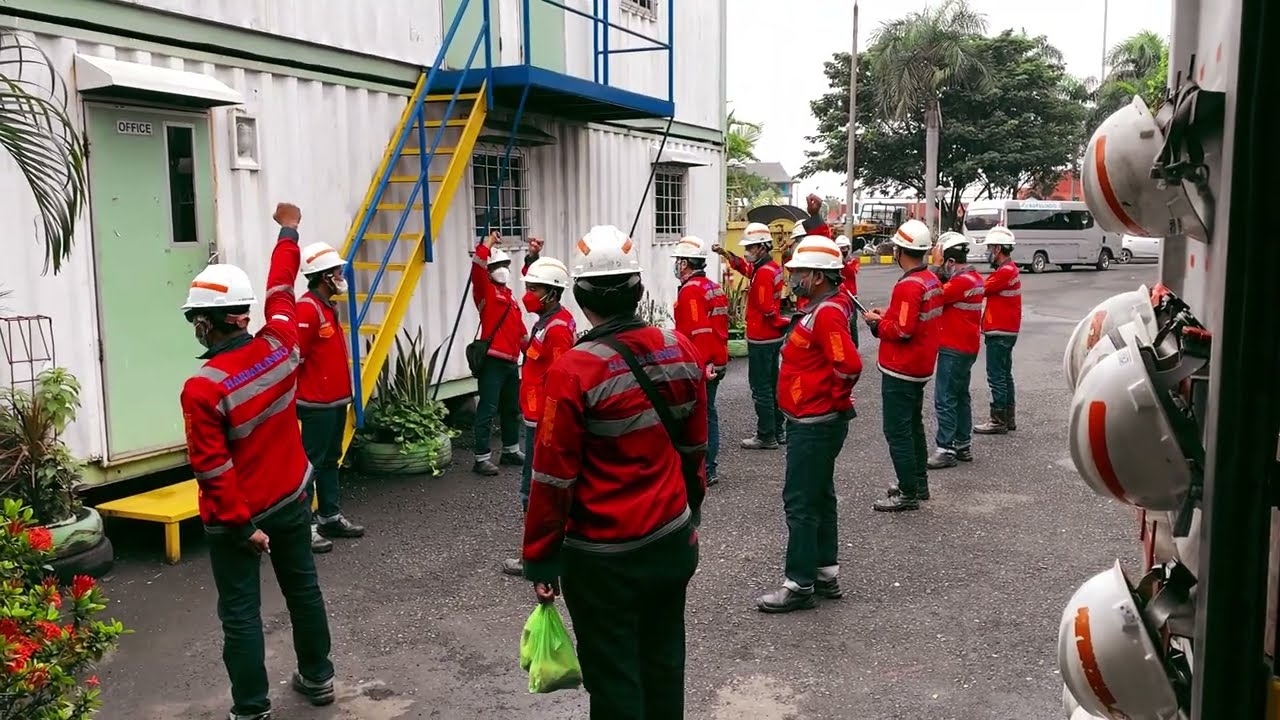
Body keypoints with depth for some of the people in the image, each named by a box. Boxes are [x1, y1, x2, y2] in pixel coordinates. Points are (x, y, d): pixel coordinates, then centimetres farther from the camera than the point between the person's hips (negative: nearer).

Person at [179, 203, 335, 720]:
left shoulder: (203, 388, -22)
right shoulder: (279, 346, -9)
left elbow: (213, 470, -22)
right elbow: (280, 293, 10)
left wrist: (241, 524, -14)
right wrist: (288, 234, 24)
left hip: (238, 517, -6)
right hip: (292, 498, 6)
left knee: (240, 613, 6)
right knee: (303, 588, 19)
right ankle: (317, 677, 34)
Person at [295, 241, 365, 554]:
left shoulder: (328, 307, 14)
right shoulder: (307, 309, -17)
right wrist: (304, 391, -13)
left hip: (335, 399, 10)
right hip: (318, 403, -10)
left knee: (331, 460, 16)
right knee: (311, 463, -4)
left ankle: (330, 516, 26)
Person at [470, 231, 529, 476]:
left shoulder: (509, 295, 20)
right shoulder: (485, 291, -2)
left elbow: (518, 325, 25)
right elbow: (477, 266, -20)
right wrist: (487, 243, -12)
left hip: (511, 361, 8)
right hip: (492, 361, -8)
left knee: (512, 409, 17)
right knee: (487, 410, -7)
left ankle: (510, 451, 29)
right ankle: (482, 459, -5)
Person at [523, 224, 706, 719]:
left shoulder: (574, 371, -20)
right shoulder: (681, 350, -4)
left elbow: (554, 479, -16)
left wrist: (540, 562, -5)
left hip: (604, 558, -5)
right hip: (673, 541, 6)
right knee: (663, 666, 21)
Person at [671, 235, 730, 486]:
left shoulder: (690, 291, -15)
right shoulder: (714, 288, 14)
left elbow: (699, 332, -22)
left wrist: (702, 366, -21)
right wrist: (715, 360, 18)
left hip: (700, 367, -10)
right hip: (716, 364, 10)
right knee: (708, 415, 14)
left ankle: (703, 472, 0)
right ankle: (709, 470, 21)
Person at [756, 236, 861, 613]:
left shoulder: (827, 313, -21)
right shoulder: (821, 308, 9)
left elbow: (849, 365, -27)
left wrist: (837, 399, -17)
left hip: (814, 425, -10)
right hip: (812, 422, 10)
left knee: (801, 503, -4)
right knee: (818, 497, 17)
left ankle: (800, 585, 3)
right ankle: (826, 573, 28)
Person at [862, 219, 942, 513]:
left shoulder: (908, 286, -23)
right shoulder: (932, 280, 8)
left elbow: (902, 330, -26)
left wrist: (877, 322, -11)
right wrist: (888, 316, 7)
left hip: (900, 370, -10)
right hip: (921, 367, 10)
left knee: (897, 431, -3)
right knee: (914, 425, 20)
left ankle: (908, 494, 2)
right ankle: (919, 484, 31)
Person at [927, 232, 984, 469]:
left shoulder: (961, 281, -19)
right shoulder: (973, 277, 12)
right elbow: (947, 293, 10)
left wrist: (937, 277, -12)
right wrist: (941, 278, -4)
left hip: (954, 349, -10)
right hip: (966, 348, 10)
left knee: (945, 400, -7)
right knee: (960, 396, 17)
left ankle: (946, 449, -5)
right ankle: (963, 445, 25)